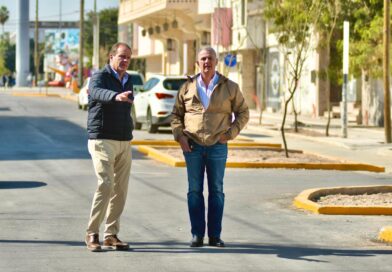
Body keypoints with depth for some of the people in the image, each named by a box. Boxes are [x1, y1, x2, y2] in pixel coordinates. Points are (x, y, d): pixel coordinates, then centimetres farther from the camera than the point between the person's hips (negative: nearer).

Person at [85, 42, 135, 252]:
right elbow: (98, 92, -34)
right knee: (105, 185, -16)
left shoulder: (128, 81, 14)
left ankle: (111, 235, 11)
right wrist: (116, 96, -54)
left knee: (120, 189, 4)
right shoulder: (100, 77, -9)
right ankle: (92, 234, -7)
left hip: (124, 142, 7)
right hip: (102, 140, -7)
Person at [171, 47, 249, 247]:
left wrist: (230, 133, -4)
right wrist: (179, 136, -2)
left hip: (217, 146, -1)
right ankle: (197, 235, 7)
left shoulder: (229, 87, 2)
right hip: (192, 146, 1)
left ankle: (215, 235, 9)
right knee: (194, 191, 2)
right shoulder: (187, 87, 5)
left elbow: (243, 113, 7)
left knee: (216, 191, 3)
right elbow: (176, 114, 12)